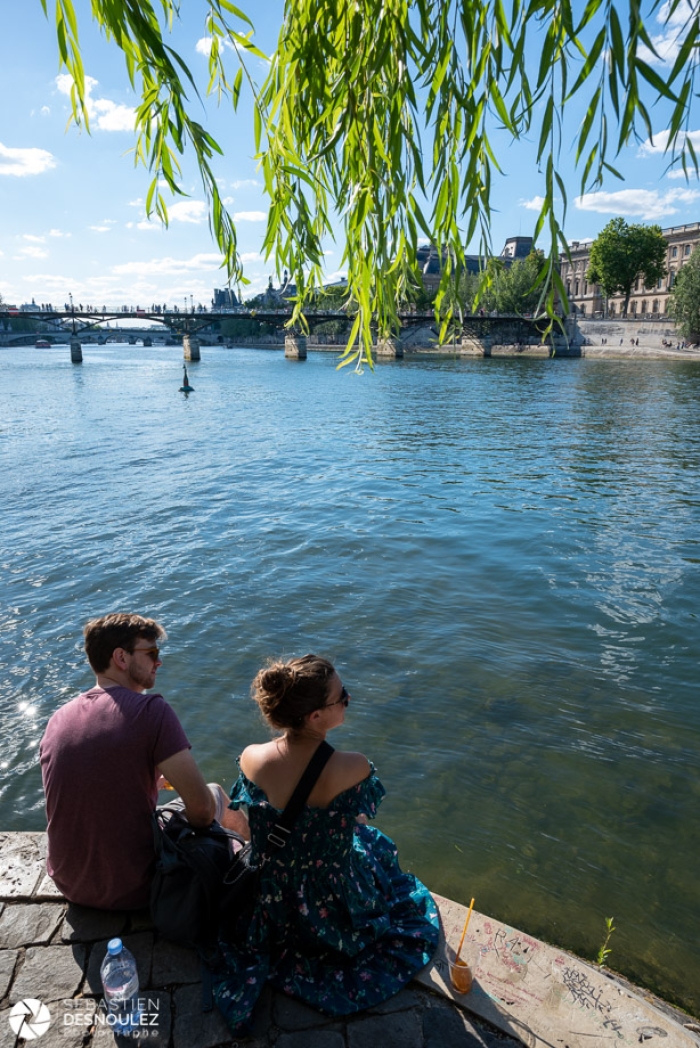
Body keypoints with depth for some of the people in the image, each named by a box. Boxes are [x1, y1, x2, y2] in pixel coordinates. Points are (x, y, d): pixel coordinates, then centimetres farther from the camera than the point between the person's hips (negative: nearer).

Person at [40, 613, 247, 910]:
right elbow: (201, 808, -22)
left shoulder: (58, 720, -1)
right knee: (215, 794, 14)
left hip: (69, 885, 6)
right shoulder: (150, 710, -19)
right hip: (131, 891, -6)